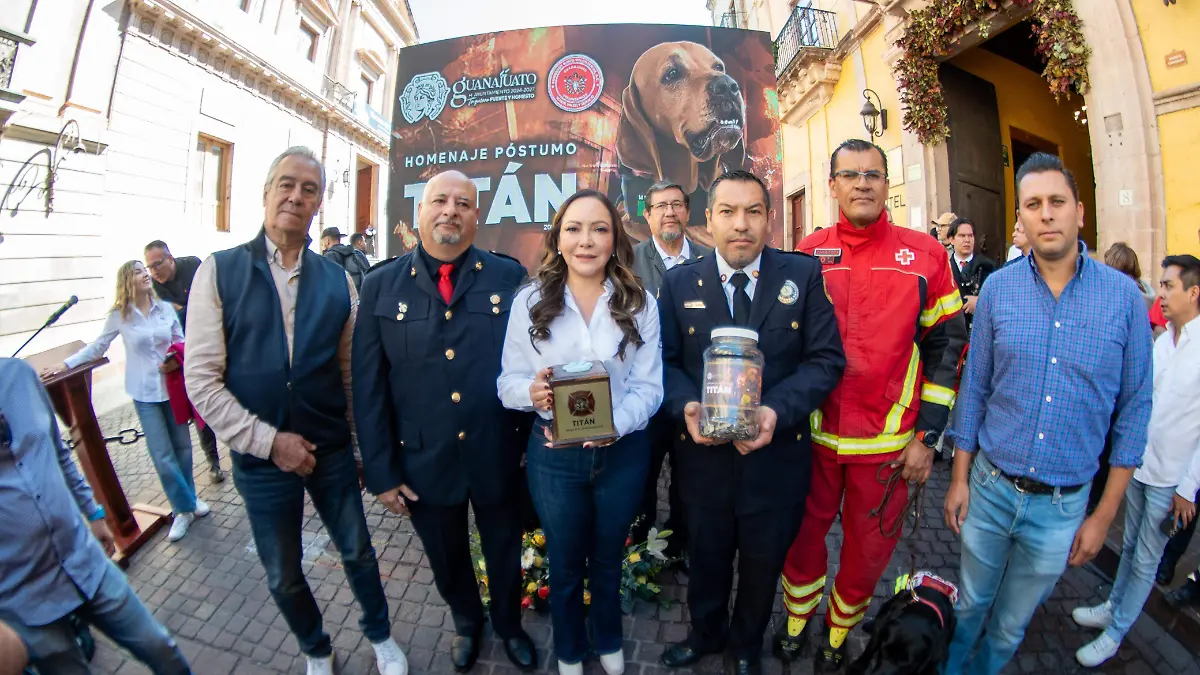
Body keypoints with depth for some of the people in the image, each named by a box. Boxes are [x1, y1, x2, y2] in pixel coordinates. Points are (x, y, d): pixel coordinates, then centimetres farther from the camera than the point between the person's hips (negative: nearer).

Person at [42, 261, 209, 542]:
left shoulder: (165, 308, 0)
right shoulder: (119, 315, -3)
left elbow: (181, 342, 7)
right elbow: (99, 346, 8)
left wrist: (178, 361, -11)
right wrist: (66, 363, 6)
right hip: (145, 394, -1)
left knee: (182, 446, 9)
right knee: (162, 455, -1)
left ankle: (188, 501, 25)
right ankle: (185, 508, 12)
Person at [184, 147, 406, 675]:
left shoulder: (337, 281, -2)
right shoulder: (219, 270, -8)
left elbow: (351, 373, 2)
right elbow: (201, 379, -10)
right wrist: (268, 441, -15)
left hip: (332, 452, 1)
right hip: (260, 458, -1)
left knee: (358, 552, 18)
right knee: (283, 577, 19)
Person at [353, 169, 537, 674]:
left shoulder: (510, 277, -6)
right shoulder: (381, 286, -4)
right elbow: (368, 387, -3)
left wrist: (534, 440, -7)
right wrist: (380, 471, -4)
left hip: (498, 458, 0)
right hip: (424, 464, 1)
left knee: (505, 555, 21)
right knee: (447, 561, 24)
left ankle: (508, 625, 52)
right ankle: (467, 622, 55)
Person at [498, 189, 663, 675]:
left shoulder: (640, 304, -5)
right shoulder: (530, 301, -6)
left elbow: (648, 387, -8)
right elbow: (507, 381, -4)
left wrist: (615, 423, -27)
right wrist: (532, 392, -27)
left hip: (622, 453, 1)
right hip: (554, 455, 0)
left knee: (608, 560, 24)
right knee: (565, 564, 20)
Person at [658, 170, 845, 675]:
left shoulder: (803, 275, -6)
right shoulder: (679, 282, -1)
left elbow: (826, 359, -8)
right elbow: (667, 360, 0)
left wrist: (777, 411, -23)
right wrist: (686, 405, -20)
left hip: (776, 458, 0)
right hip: (704, 454, 1)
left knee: (764, 564, 22)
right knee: (706, 558, 23)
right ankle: (706, 632, 54)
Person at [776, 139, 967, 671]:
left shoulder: (925, 255, -3)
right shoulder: (808, 253, 0)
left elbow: (946, 346, -1)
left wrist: (927, 437, -4)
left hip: (888, 442, 0)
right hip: (814, 434, 1)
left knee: (869, 548, 15)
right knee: (803, 534, 15)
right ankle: (797, 621, 42)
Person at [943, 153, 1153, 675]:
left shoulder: (1124, 297, -7)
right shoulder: (998, 288, -5)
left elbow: (1134, 410, -3)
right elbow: (974, 388, 1)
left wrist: (1104, 515, -3)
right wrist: (960, 478, 1)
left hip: (1063, 505, 0)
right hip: (991, 488, 0)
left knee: (1011, 623, 20)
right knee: (970, 604, 19)